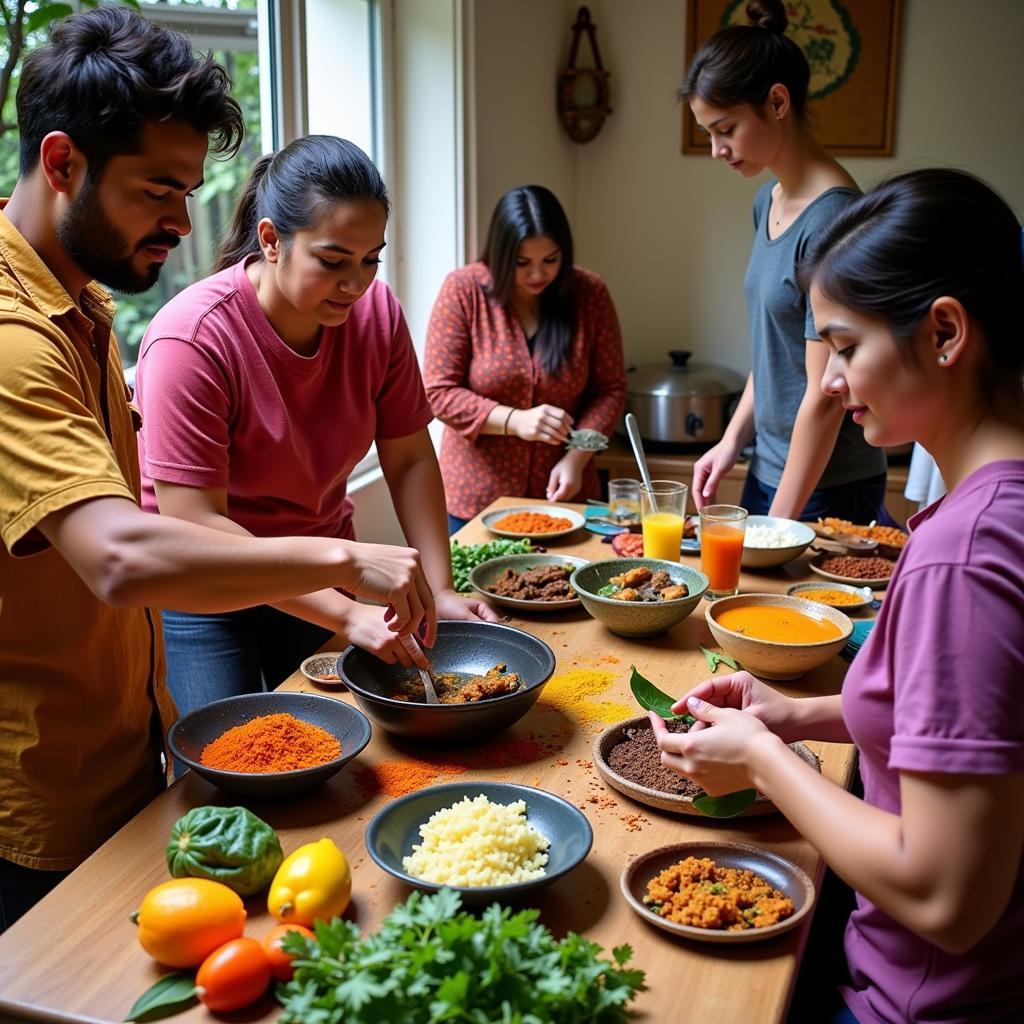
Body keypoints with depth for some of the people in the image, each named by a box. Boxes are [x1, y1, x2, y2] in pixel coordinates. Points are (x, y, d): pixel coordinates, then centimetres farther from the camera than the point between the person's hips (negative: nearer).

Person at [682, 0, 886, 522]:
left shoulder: (831, 217, -21)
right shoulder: (768, 199, 6)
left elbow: (825, 396, -20)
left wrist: (780, 522, -16)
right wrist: (732, 439, 6)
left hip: (826, 486, -8)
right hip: (770, 468, 8)